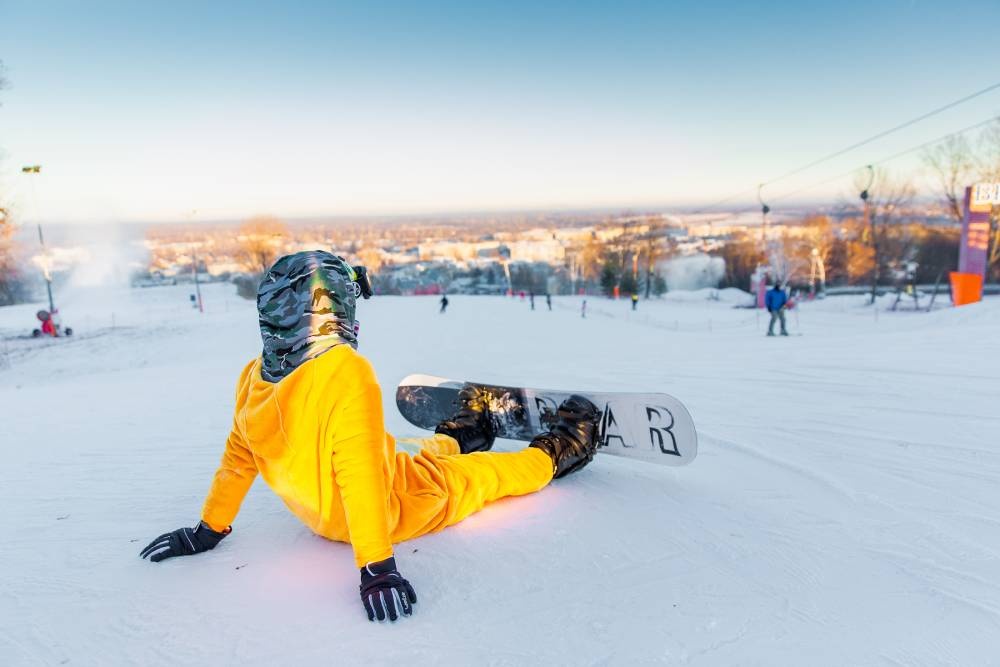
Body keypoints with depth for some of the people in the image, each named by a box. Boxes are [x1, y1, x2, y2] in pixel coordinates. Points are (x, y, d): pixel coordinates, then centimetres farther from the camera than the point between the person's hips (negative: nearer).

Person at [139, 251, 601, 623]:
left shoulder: (254, 378, -13)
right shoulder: (346, 373, -34)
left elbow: (238, 456, -2)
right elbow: (360, 473, -35)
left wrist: (210, 527, 11)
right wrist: (376, 567, -31)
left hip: (322, 517, 6)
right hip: (402, 508, -6)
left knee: (422, 452, 33)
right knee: (489, 472, 17)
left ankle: (457, 436, 61)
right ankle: (555, 455, 40)